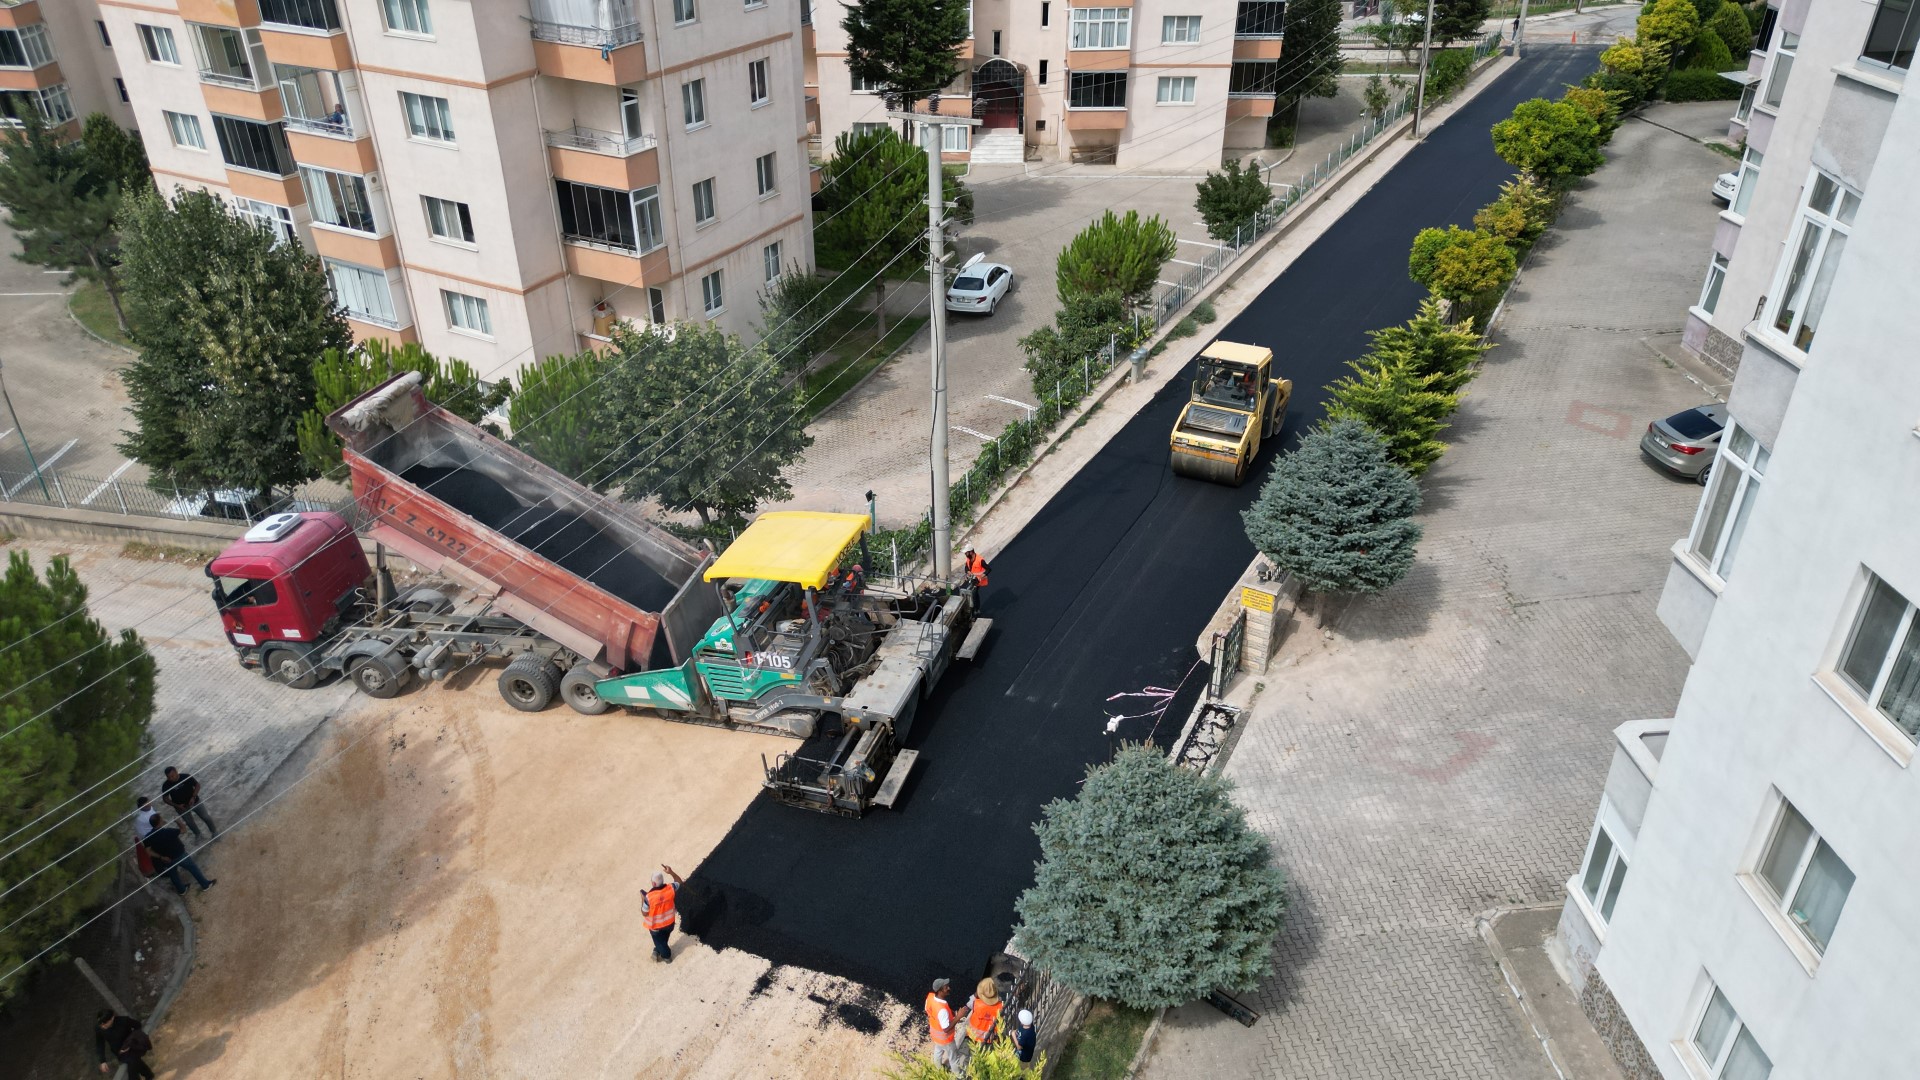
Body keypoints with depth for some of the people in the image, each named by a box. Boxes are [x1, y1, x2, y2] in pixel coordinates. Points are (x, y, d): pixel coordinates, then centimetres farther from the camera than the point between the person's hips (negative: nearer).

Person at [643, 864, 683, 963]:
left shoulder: (649, 896, -36)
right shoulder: (670, 889, -26)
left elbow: (645, 913, -20)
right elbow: (680, 882, -2)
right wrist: (671, 872, -12)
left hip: (655, 925, -3)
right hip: (669, 922, 3)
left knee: (659, 942, 27)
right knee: (664, 939, 33)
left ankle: (666, 957, 47)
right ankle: (658, 951, 56)